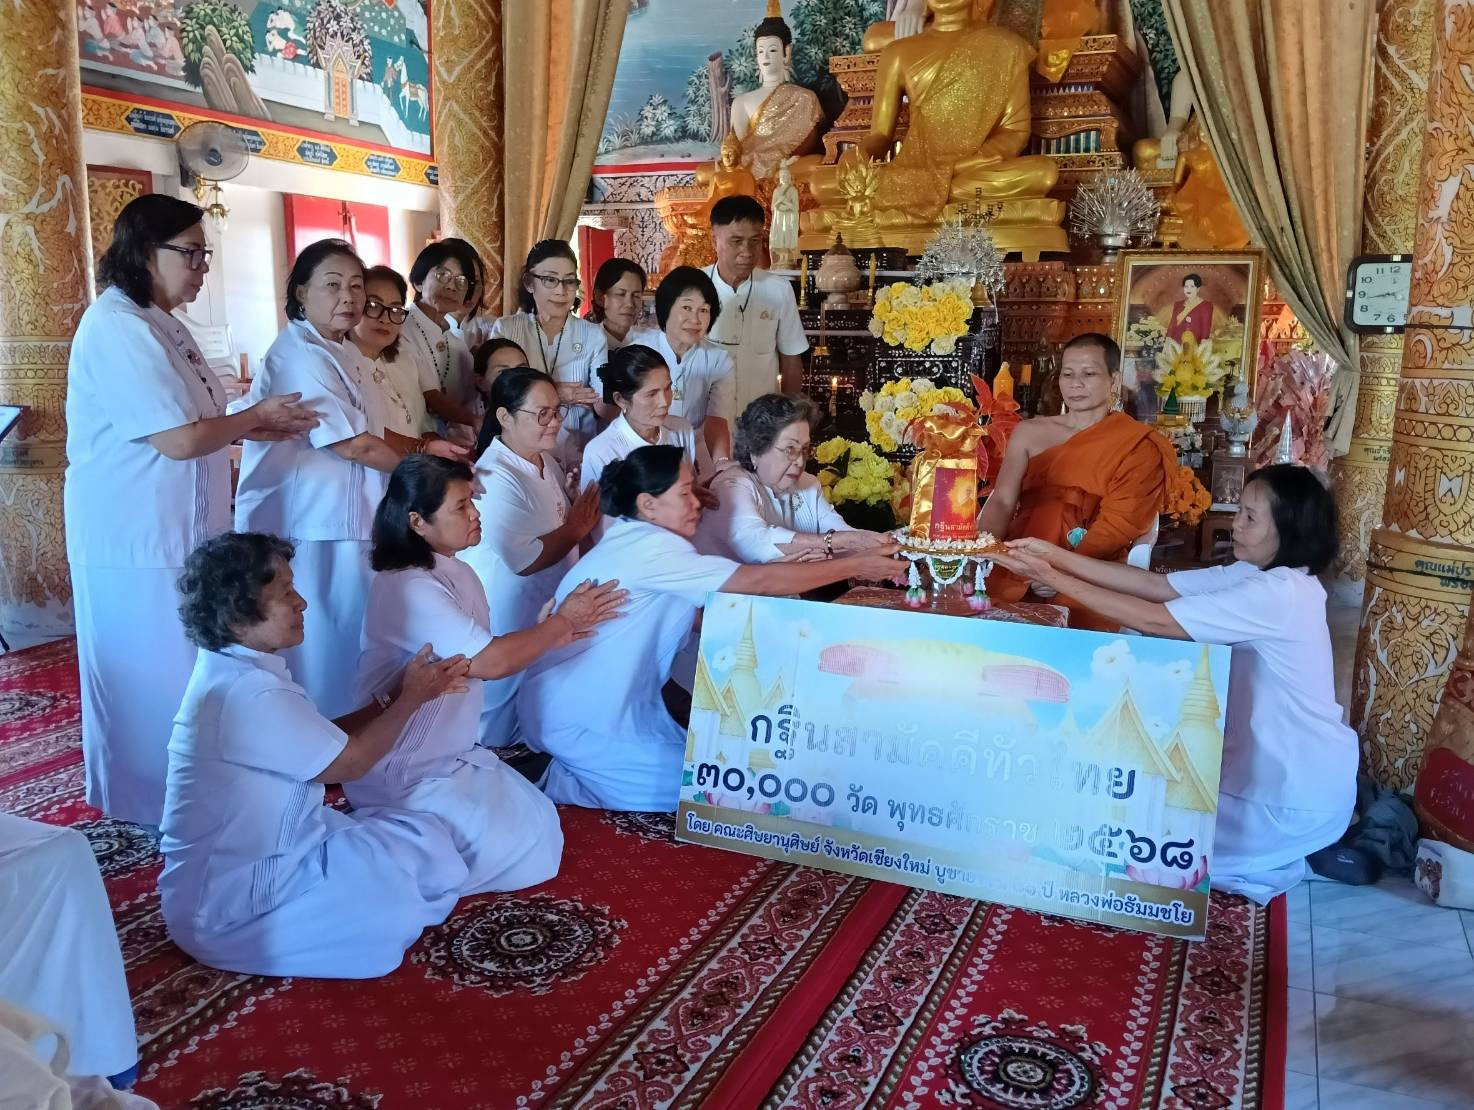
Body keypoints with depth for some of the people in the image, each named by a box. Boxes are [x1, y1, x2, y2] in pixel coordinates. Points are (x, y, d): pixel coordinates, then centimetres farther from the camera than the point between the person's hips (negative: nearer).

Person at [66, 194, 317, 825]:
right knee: (153, 672, 4)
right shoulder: (117, 326, -19)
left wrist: (264, 428, 2)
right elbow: (178, 439, -25)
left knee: (183, 666, 18)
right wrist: (255, 416, -10)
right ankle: (153, 802, 20)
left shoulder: (159, 323, 12)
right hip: (136, 534, -10)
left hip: (176, 527, 10)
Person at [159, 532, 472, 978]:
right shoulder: (249, 692, -26)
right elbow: (349, 761, -15)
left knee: (420, 834, 9)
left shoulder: (234, 669, 5)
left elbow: (324, 739, 11)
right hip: (230, 905, -9)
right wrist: (410, 700, -2)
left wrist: (397, 698, 4)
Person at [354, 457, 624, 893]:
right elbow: (491, 662, -25)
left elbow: (481, 657, 9)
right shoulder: (407, 588, -25)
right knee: (514, 847, -12)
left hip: (452, 753, 10)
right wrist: (563, 621, -13)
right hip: (405, 772, -9)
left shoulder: (456, 573, 6)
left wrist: (545, 638, -2)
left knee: (538, 827, 11)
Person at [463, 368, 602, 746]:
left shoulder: (547, 461, 4)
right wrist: (575, 529, -19)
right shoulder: (495, 477, -27)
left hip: (549, 606, 9)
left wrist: (584, 516, -1)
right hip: (510, 616, -9)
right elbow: (524, 559, -32)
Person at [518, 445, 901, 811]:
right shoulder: (648, 547, -24)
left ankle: (576, 775, 17)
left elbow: (703, 615, 6)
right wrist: (856, 566, -19)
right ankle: (570, 788, 4)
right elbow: (756, 580, -26)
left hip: (614, 703, 10)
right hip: (578, 720, -10)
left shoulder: (637, 541, 8)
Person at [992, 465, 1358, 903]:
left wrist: (1052, 577, -26)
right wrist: (1056, 554, -12)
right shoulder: (1257, 574, 1)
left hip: (1299, 795, -9)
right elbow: (1154, 584, -5)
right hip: (1280, 769, 9)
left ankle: (1274, 861, 11)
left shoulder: (1278, 593, -27)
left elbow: (1153, 620, -29)